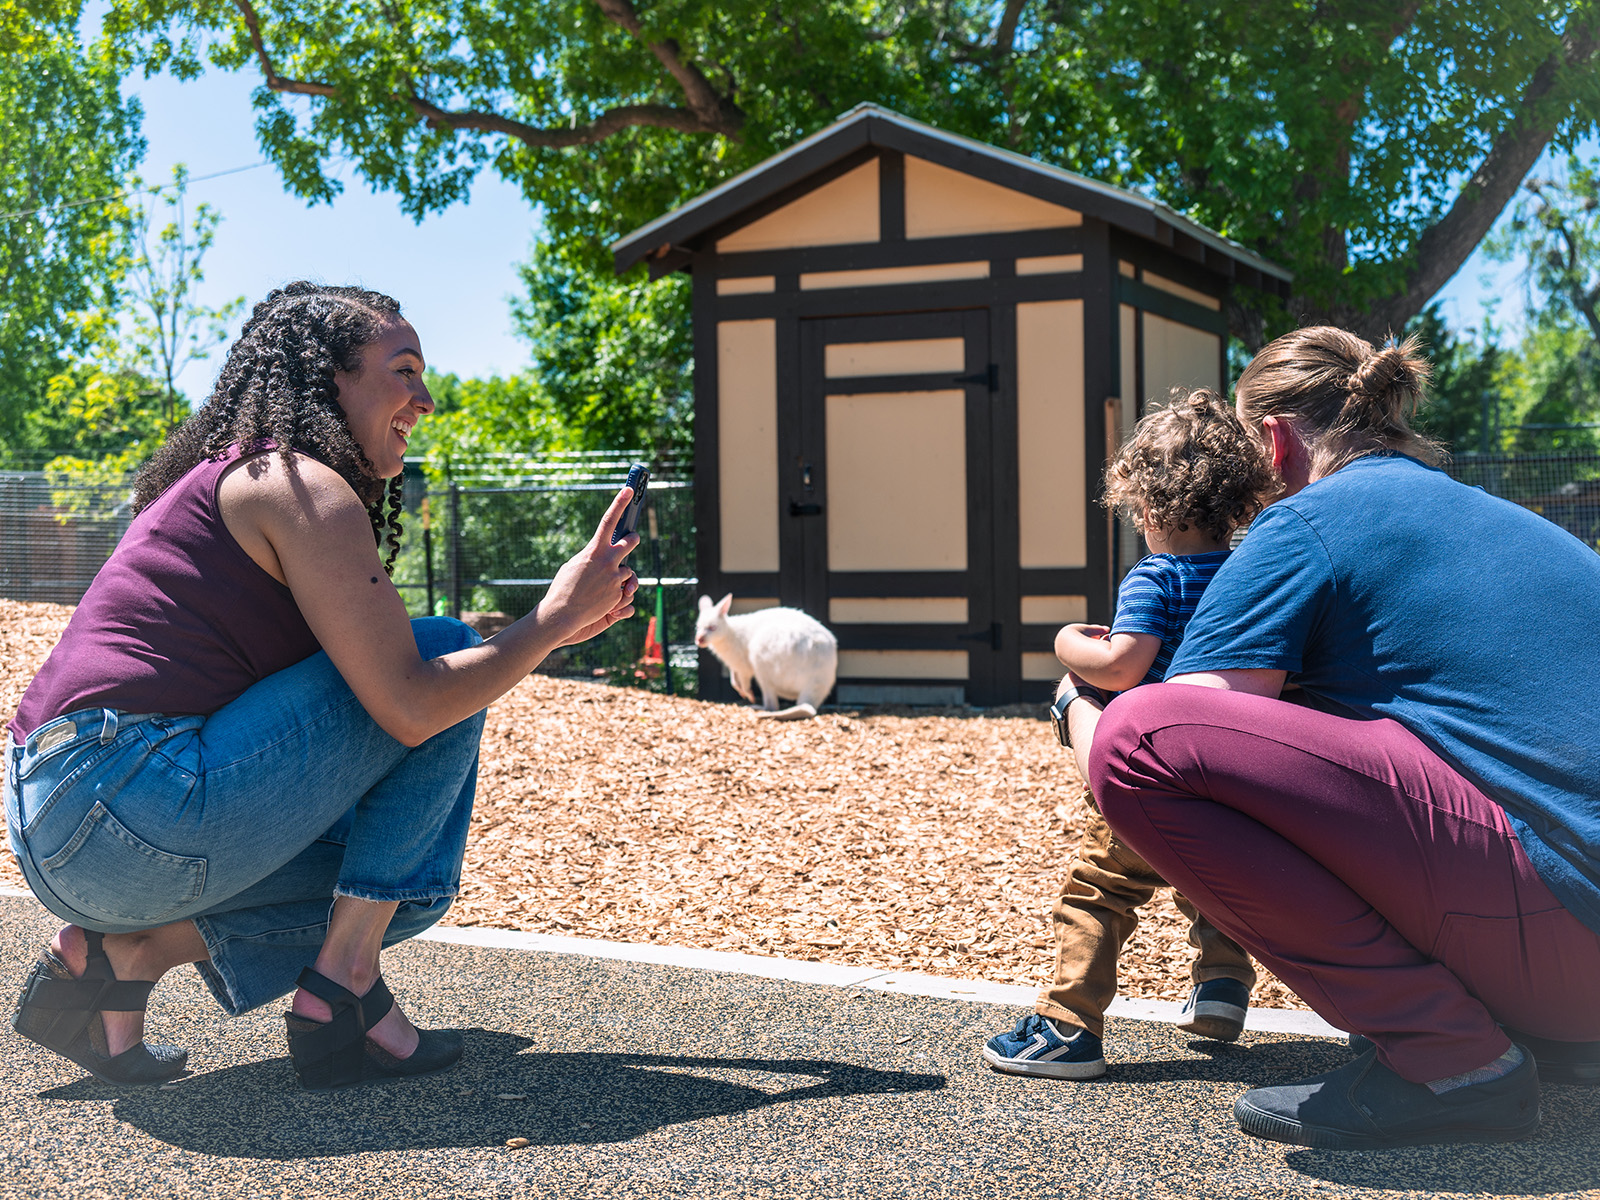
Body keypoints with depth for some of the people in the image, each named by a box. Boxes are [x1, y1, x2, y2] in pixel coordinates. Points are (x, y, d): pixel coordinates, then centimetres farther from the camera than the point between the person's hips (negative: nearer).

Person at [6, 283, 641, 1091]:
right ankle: (342, 992, -2)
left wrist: (548, 630, 22)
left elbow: (377, 669, 26)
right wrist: (552, 622, 1)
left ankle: (125, 951, 7)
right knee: (443, 660, -1)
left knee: (408, 885, 22)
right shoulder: (301, 483, -6)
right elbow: (408, 704, -14)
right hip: (132, 813, -10)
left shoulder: (224, 479, 24)